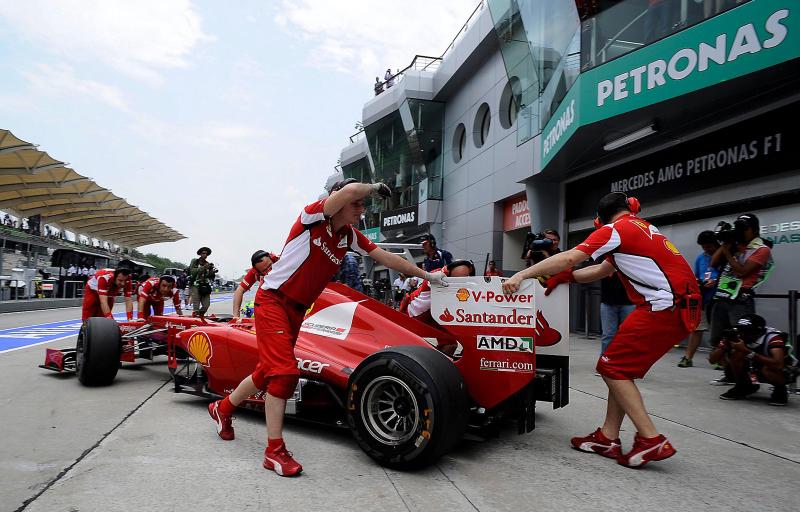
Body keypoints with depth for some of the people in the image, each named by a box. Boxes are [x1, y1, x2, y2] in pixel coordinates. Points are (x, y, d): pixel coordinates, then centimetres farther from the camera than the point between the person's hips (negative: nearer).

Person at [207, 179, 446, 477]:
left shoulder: (349, 235, 5)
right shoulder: (313, 215, -15)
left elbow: (385, 257, 7)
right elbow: (349, 191, -32)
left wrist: (426, 275, 8)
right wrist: (375, 187, -12)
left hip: (296, 310, 7)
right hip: (272, 301, -7)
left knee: (270, 370, 15)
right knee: (284, 371, -14)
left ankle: (223, 408, 40)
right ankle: (275, 451, -4)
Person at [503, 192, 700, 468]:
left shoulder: (615, 229, -3)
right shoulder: (645, 228, 24)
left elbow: (568, 258, -13)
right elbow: (602, 270, 22)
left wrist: (522, 274, -11)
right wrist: (565, 278, 12)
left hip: (664, 307, -9)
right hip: (682, 307, 9)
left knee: (613, 367, -2)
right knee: (621, 368, 11)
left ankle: (651, 440, -1)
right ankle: (608, 437, 13)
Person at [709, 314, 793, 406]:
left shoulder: (772, 338, -31)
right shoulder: (737, 336, -20)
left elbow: (778, 365, -46)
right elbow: (712, 360, -22)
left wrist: (747, 352, -46)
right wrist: (725, 345, -39)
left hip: (785, 371, -4)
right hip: (755, 369, 4)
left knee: (767, 369, -35)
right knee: (736, 352, -23)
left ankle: (780, 390, -3)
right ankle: (743, 386, -1)